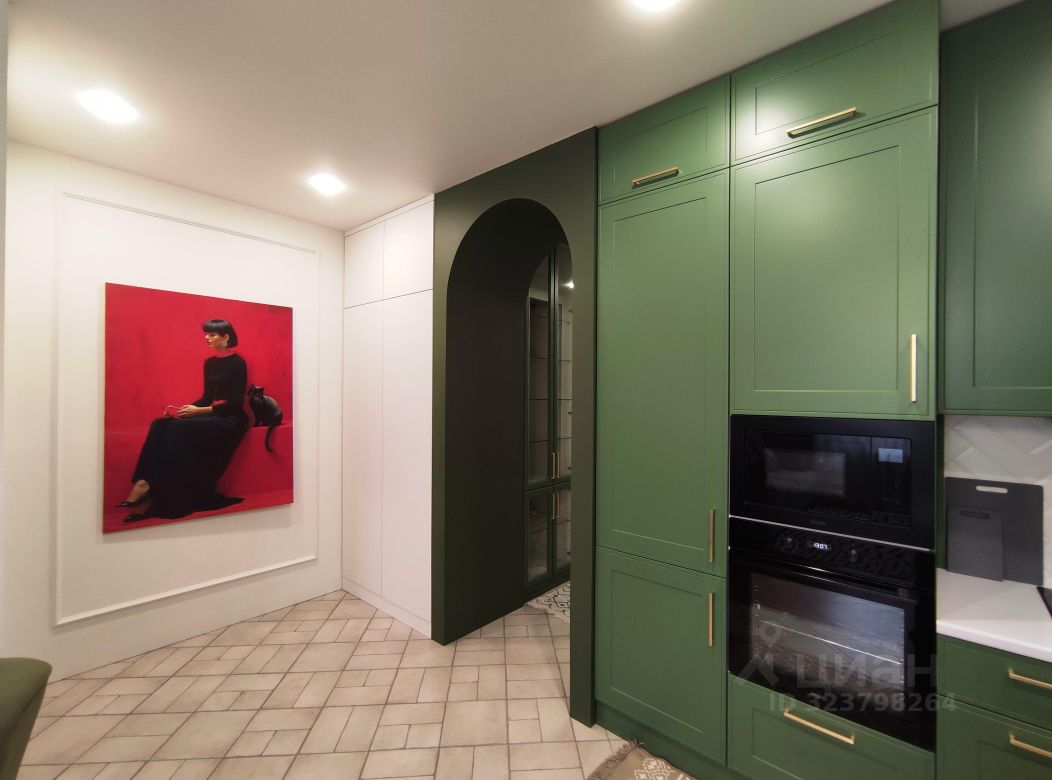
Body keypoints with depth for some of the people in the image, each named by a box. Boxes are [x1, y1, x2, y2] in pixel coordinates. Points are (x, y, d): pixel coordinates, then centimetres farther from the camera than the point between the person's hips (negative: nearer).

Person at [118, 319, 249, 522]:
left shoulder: (237, 362, -8)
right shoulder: (209, 363, 14)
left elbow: (237, 402, -13)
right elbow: (207, 397, 18)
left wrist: (199, 411, -17)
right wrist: (184, 409, 0)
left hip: (231, 419, -7)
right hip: (213, 415, 7)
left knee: (178, 430, -26)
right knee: (160, 425, -15)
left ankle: (156, 499, -21)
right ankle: (144, 483, -21)